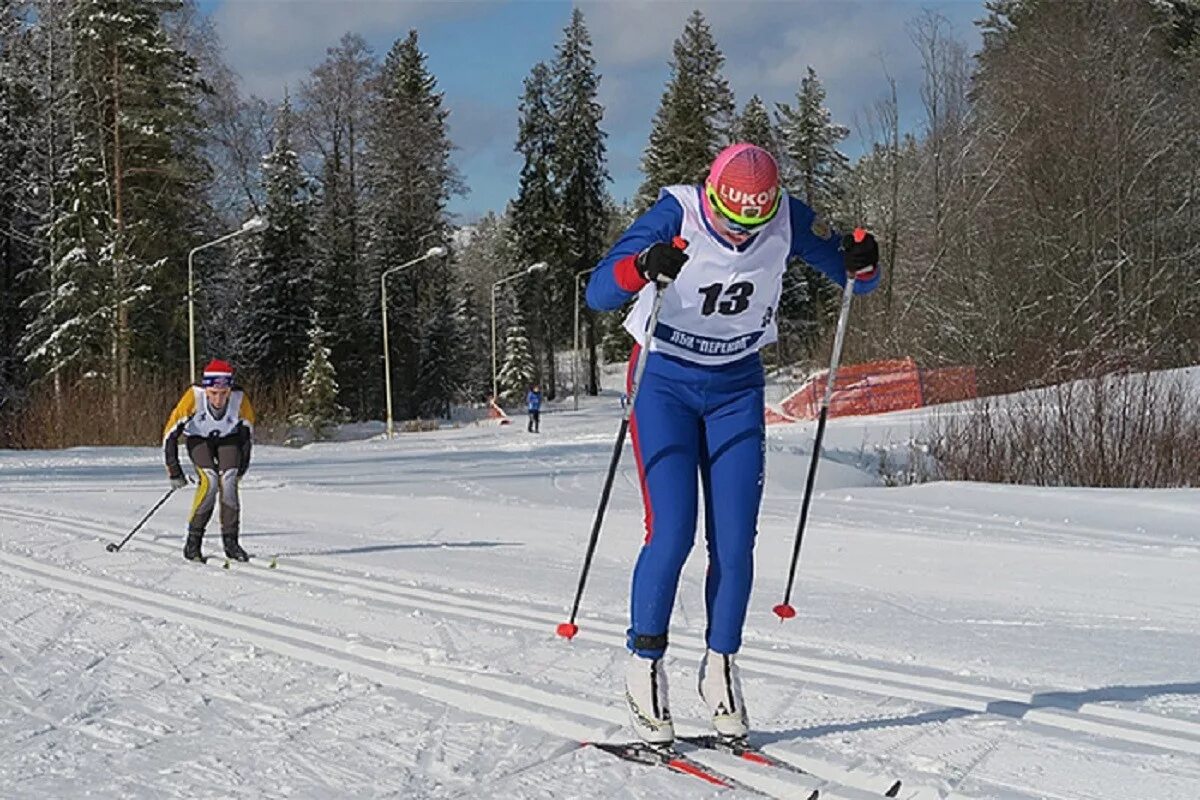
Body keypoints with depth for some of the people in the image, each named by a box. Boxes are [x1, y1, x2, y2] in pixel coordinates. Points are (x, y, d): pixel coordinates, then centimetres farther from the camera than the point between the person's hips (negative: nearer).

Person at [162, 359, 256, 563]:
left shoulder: (240, 399, -30)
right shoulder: (194, 397, -35)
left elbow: (248, 433, -10)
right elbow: (170, 433, -24)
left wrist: (241, 468, -5)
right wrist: (174, 471, -21)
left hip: (228, 438, 1)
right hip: (198, 438, -1)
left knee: (228, 481, -19)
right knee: (210, 481, -22)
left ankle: (231, 542, -7)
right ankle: (193, 542, -12)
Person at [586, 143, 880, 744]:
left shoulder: (789, 221, -13)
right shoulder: (675, 216, -23)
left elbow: (856, 279, -4)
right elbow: (598, 293, -30)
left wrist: (862, 264, -28)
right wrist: (645, 267, -51)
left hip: (736, 387, 3)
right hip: (665, 383, -3)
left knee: (736, 542, -2)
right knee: (672, 533, -13)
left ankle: (720, 666, 15)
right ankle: (644, 665, 5)